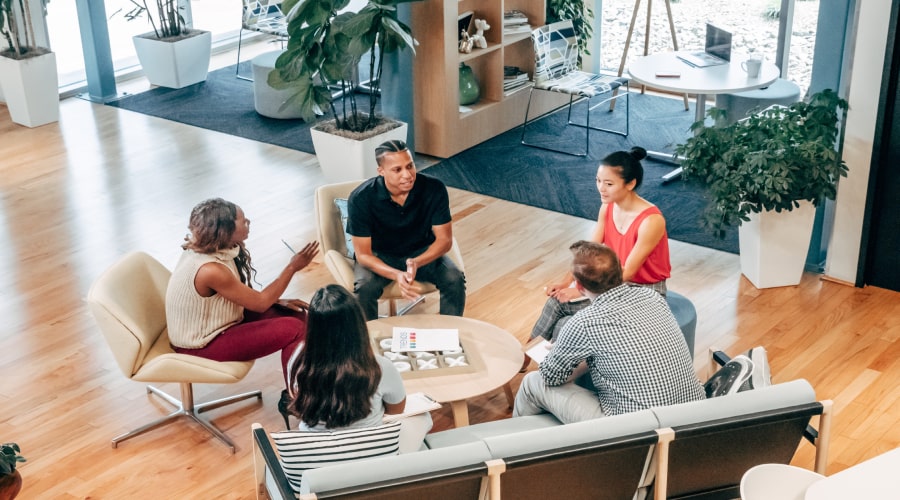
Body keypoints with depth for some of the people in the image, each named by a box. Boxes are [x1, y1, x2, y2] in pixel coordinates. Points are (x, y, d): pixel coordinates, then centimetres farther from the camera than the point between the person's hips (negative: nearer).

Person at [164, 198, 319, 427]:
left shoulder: (209, 250, -4)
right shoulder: (210, 269, -32)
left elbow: (246, 295, 11)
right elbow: (259, 303, -20)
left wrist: (278, 301, -2)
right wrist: (292, 267, -14)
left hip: (213, 324, 9)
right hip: (203, 344, -9)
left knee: (296, 314, 3)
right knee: (294, 329, -16)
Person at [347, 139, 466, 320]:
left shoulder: (434, 189, -21)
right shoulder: (361, 198, -25)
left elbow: (444, 239, -15)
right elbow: (363, 254, -22)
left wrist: (416, 263, -36)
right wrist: (396, 275, -41)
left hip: (423, 253, 2)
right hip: (378, 256, -2)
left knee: (455, 280, -24)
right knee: (365, 288, -31)